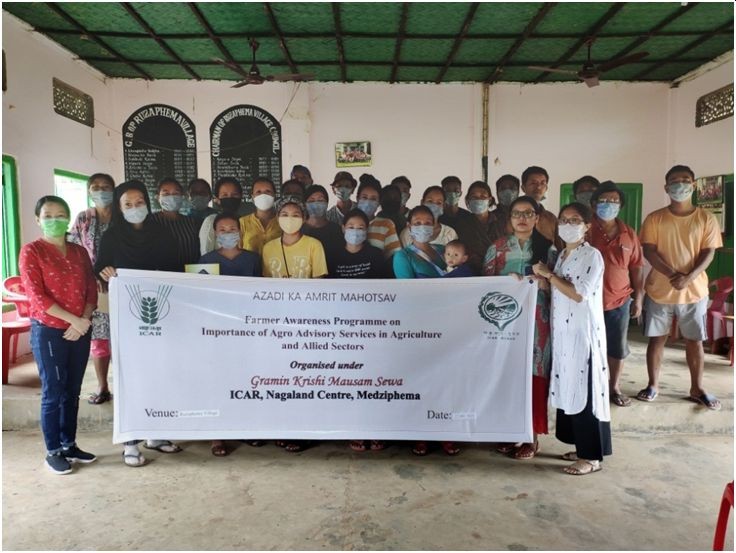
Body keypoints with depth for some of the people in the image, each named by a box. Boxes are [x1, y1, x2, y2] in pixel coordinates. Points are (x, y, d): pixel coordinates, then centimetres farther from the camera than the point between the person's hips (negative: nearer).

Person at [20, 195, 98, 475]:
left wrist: (84, 320, -9)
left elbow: (91, 290, 7)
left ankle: (69, 445, 25)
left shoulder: (80, 252, 10)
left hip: (80, 332, 5)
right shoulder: (31, 251, -5)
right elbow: (36, 296, -13)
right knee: (53, 393, 2)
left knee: (72, 392, 12)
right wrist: (73, 319, -18)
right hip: (48, 332, -5)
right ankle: (53, 452, 15)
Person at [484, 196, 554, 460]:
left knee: (534, 373, 1)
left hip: (536, 320, 0)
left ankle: (531, 435, 14)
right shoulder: (497, 247, 5)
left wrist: (544, 284, -15)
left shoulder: (547, 248, 4)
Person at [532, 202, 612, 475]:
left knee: (585, 389, -2)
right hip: (563, 331, 8)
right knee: (569, 388, 12)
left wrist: (549, 274, -13)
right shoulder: (562, 255, 14)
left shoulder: (592, 255, -10)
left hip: (584, 332, -8)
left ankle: (593, 456, 8)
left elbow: (579, 294, -19)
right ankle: (581, 447, 25)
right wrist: (541, 279, -3)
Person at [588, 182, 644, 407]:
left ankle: (614, 387, 31)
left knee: (618, 347, 14)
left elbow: (636, 268, 9)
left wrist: (638, 299, 7)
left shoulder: (629, 234, 5)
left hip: (620, 301, 4)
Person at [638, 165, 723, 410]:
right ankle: (653, 385, 20)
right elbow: (649, 251, -9)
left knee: (694, 340, 9)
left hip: (694, 291, 1)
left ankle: (697, 389, 24)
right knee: (656, 339, 7)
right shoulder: (654, 219, -2)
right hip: (659, 290, 0)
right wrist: (672, 274, -22)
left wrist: (688, 278, -21)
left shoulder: (706, 219, 0)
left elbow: (708, 253, -5)